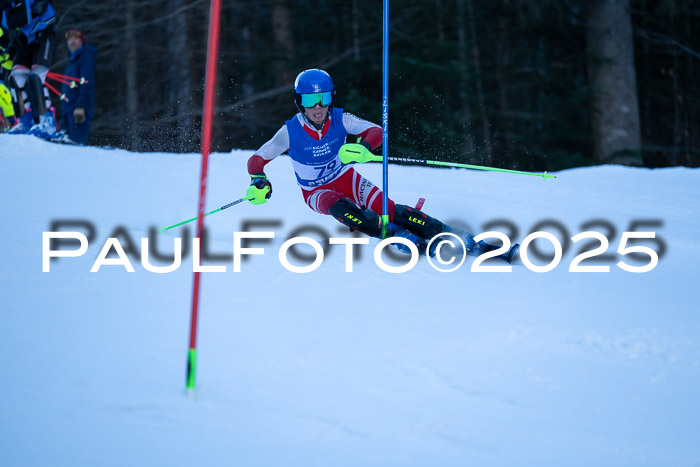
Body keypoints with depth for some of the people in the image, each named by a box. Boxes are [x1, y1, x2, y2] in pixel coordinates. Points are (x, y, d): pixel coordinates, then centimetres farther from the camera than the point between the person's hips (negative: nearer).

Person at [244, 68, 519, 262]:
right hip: (316, 192, -1)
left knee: (391, 211, -21)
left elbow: (376, 131, -19)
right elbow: (256, 160, -11)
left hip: (347, 179, 1)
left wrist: (362, 147, -40)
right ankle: (398, 238, -38)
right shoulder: (290, 132, -20)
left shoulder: (339, 120, -16)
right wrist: (258, 182, -31)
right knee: (340, 208, -38)